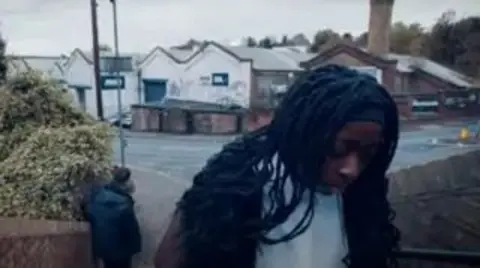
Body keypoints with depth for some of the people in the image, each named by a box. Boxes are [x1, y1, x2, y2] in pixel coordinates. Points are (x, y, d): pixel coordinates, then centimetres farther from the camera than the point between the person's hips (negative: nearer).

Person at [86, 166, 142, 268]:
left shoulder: (96, 195, -7)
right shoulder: (124, 204, -28)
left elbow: (89, 217, 5)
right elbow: (131, 229, -20)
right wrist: (135, 246, -4)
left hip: (101, 245, 7)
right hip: (120, 248, -6)